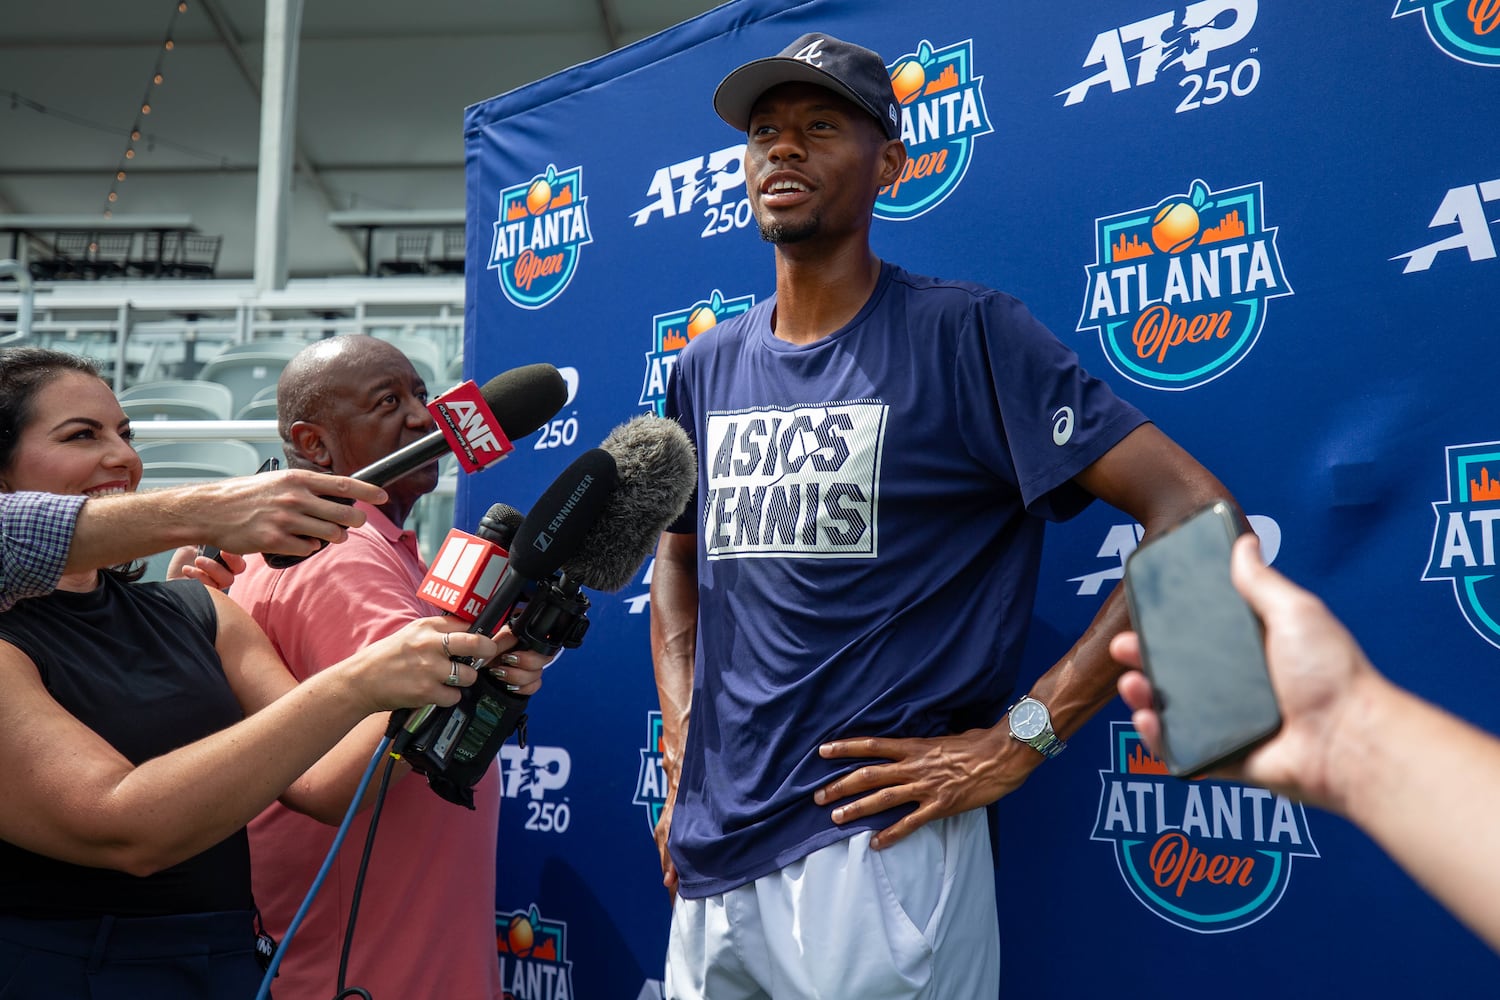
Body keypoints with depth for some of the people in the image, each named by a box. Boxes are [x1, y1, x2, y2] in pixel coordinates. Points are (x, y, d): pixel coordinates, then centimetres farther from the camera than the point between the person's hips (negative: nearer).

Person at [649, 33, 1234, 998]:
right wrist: (682, 738, 9)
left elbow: (1195, 515, -16)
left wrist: (1023, 736, -17)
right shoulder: (707, 367, 7)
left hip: (877, 843, -6)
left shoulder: (964, 331, -10)